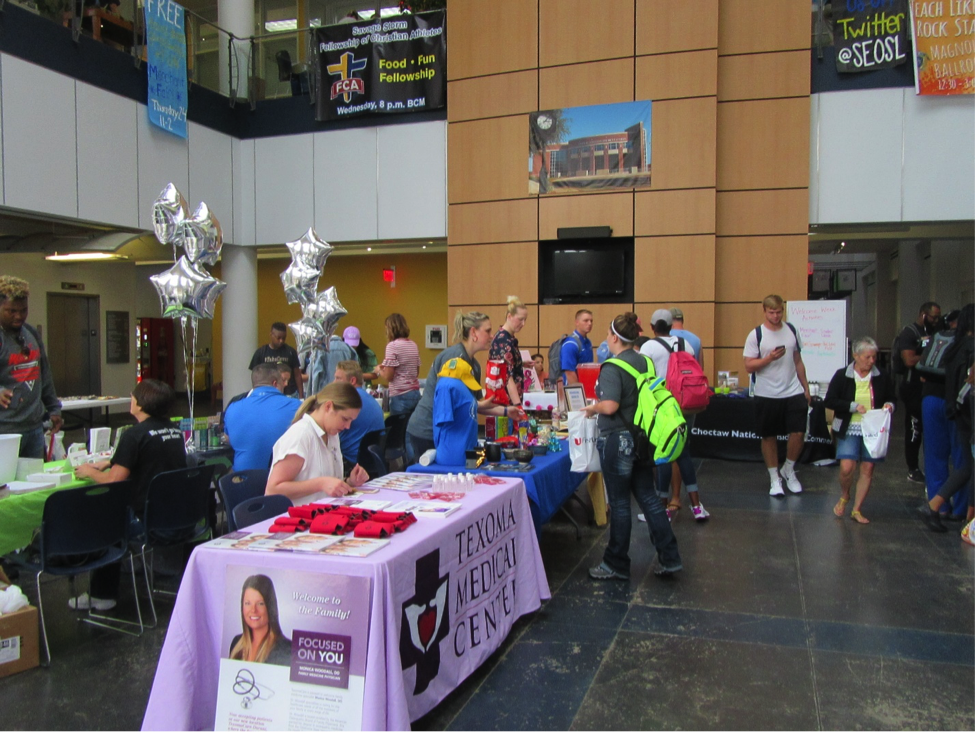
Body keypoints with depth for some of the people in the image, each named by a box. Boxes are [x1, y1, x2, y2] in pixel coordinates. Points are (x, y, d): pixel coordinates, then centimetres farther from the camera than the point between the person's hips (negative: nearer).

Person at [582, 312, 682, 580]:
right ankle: (669, 558, 18)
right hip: (643, 438, 8)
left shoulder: (612, 368, -18)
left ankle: (616, 565, 17)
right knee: (648, 497, 15)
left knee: (619, 503, 3)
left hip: (618, 440, -7)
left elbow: (609, 406, -27)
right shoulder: (645, 362, 6)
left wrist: (591, 409, -8)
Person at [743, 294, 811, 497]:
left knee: (798, 433, -3)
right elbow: (749, 366, -9)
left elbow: (798, 362, 16)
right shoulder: (756, 335, -5)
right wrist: (769, 358, -22)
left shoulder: (792, 331, 8)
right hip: (766, 395, -3)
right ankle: (775, 478, 20)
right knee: (768, 437, 6)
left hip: (793, 392, 3)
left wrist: (806, 388, 14)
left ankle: (789, 470, 21)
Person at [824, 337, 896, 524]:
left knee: (867, 469, 2)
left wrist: (889, 405, -6)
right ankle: (844, 497, 19)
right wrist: (854, 406, -16)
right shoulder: (842, 375, -3)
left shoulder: (882, 377, 4)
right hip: (849, 429, -2)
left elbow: (890, 398, 18)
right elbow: (829, 401, -6)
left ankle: (856, 510, 15)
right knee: (847, 467, -13)